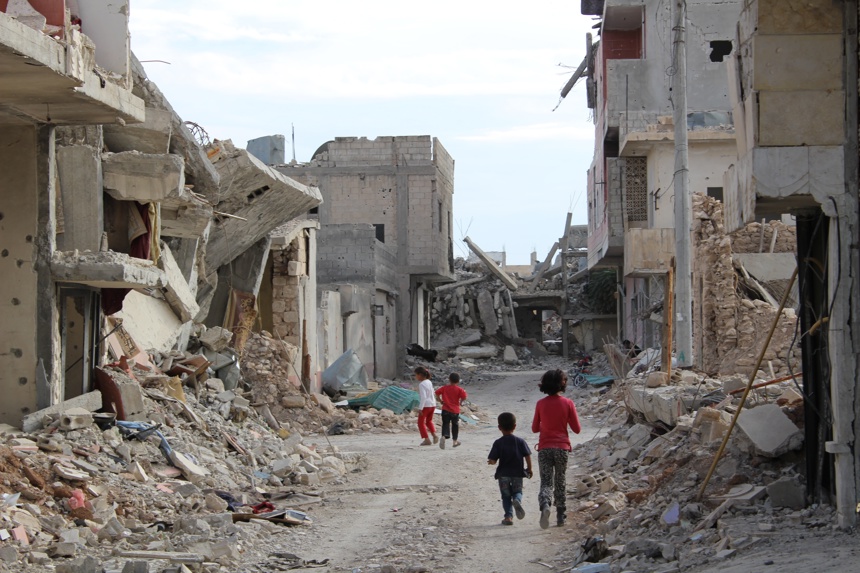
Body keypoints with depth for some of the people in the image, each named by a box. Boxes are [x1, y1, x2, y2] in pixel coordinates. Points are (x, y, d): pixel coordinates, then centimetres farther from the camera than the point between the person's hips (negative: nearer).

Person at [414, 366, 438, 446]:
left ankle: (427, 439, -1)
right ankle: (434, 435, 5)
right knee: (429, 421, 24)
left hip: (425, 405, -8)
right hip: (432, 404, 8)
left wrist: (420, 408, -24)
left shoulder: (421, 384, -15)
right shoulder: (429, 382, 10)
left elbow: (423, 397, -23)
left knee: (421, 422, 4)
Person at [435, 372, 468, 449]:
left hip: (445, 409, 1)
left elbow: (437, 392, -2)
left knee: (445, 424, 1)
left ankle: (444, 436, -29)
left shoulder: (445, 387, 2)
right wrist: (461, 402, 0)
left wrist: (440, 400, 11)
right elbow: (464, 396, -18)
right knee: (455, 425, 15)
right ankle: (455, 441, 23)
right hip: (455, 410, -1)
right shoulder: (459, 389, -5)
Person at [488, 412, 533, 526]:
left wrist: (491, 462, 14)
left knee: (506, 496, 12)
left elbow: (493, 460, -9)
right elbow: (527, 456, -4)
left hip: (503, 474, -1)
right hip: (517, 474, 1)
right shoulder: (520, 441, -2)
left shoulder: (498, 443, -6)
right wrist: (529, 469, 9)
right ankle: (517, 500, -18)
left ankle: (508, 516, 1)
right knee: (517, 492, 16)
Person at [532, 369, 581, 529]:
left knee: (546, 482, 0)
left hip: (544, 449, 0)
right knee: (560, 482, 14)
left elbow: (535, 428, 5)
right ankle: (560, 516, 18)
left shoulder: (540, 404, -3)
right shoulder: (568, 403, -5)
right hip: (562, 447, 0)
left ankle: (545, 505, -30)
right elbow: (576, 429, -1)